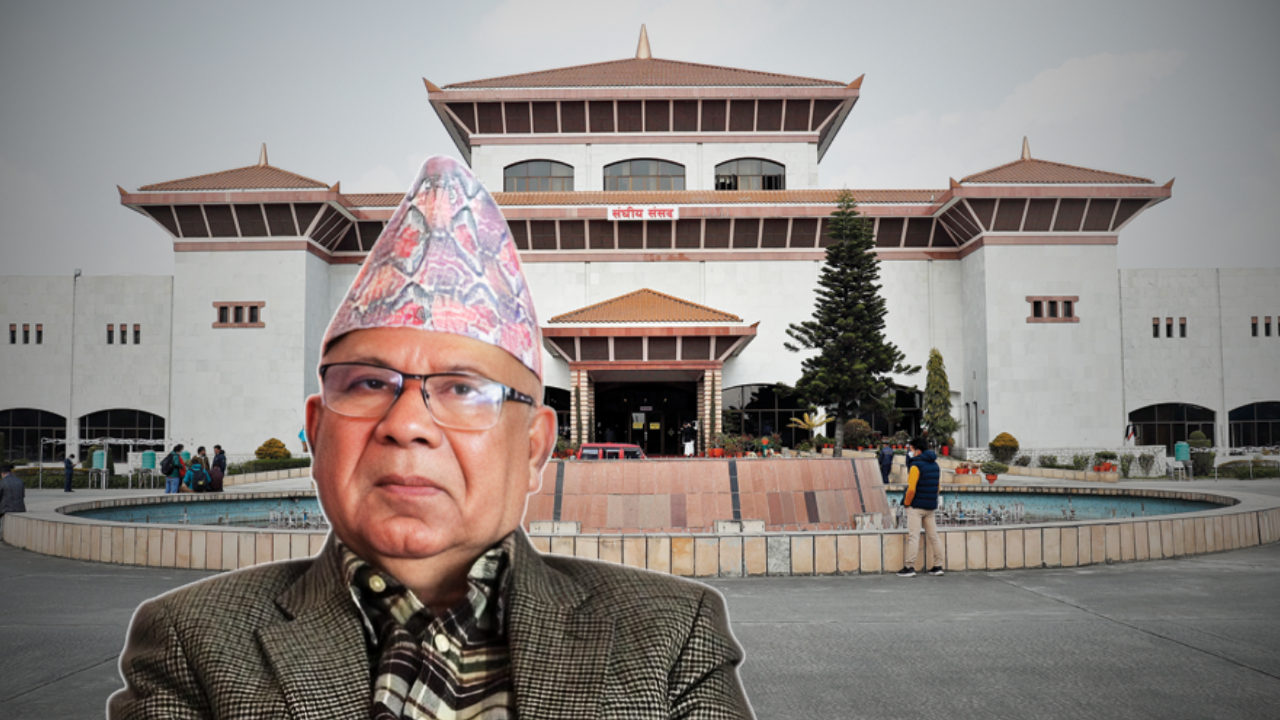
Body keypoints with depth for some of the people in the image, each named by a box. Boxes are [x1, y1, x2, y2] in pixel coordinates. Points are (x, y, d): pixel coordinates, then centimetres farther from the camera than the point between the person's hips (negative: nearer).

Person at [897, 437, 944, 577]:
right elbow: (937, 486, 15)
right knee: (933, 535, 11)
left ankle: (909, 567, -6)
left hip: (916, 507, -7)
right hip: (931, 507, 8)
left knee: (913, 536, -6)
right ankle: (938, 566, 14)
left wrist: (906, 503, -6)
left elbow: (911, 489, -19)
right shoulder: (934, 464, 10)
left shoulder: (916, 465, -14)